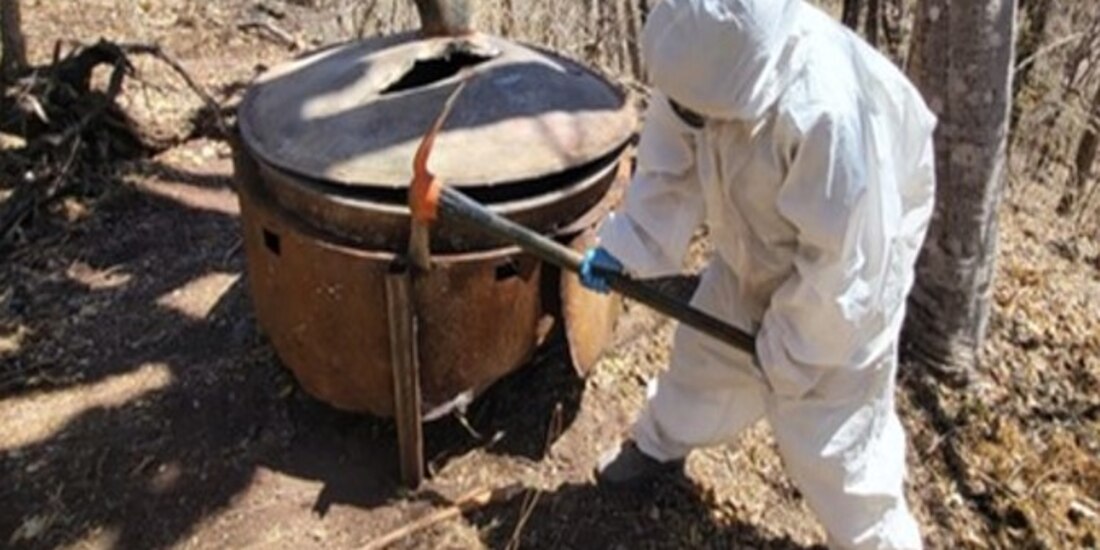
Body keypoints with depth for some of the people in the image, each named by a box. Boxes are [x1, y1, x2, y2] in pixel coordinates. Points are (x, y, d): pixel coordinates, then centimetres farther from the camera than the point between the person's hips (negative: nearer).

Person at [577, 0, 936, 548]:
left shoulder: (829, 113, -43)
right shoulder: (711, 58, -22)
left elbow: (841, 262, -31)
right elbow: (672, 166, -5)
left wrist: (785, 349, -19)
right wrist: (624, 245, -11)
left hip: (846, 269, -6)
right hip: (755, 251, 6)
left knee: (832, 437, 1)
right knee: (704, 349, 23)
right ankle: (658, 444, 51)